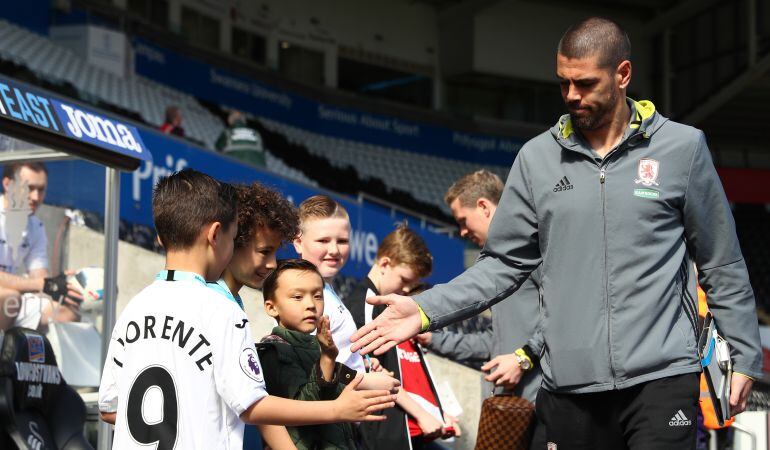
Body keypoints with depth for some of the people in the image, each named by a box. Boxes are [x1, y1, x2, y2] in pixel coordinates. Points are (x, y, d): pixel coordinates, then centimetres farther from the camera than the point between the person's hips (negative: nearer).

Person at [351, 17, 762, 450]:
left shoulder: (682, 147, 3)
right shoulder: (538, 158, 7)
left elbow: (722, 266, 7)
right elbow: (505, 263, 8)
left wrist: (745, 356, 4)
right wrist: (424, 310, -4)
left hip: (663, 378, -2)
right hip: (571, 384, 3)